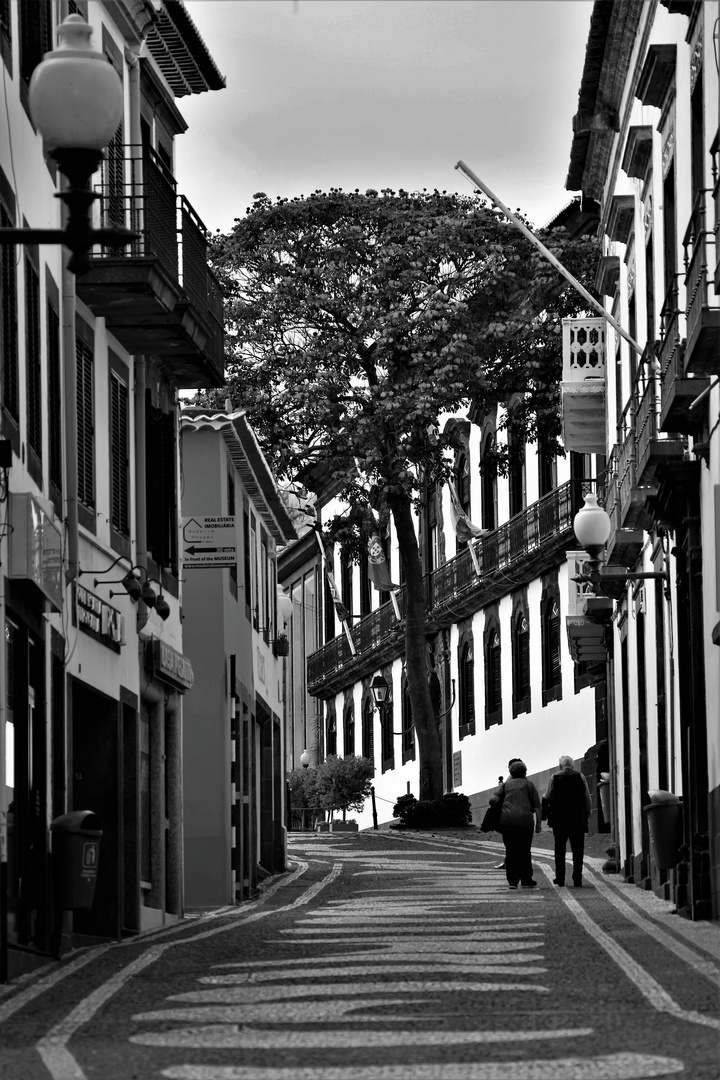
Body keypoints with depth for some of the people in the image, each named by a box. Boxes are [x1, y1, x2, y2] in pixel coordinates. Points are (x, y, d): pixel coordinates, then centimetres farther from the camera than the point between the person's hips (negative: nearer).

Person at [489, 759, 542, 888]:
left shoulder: (506, 784, 15)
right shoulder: (529, 784, 9)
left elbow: (493, 798, 1)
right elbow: (537, 805, 3)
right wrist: (538, 823, 6)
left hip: (507, 820, 2)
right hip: (525, 821, -2)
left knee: (510, 852, 6)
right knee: (524, 851, 7)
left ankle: (512, 881, 3)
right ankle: (526, 880, 8)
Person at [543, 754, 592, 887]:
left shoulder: (554, 778, -2)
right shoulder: (580, 777, 0)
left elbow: (548, 798, -3)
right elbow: (587, 799, 1)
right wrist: (586, 816, 9)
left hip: (559, 818, 0)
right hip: (578, 819, 0)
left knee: (560, 850, 8)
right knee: (577, 850, 3)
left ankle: (560, 878, 6)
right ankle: (577, 879, -1)